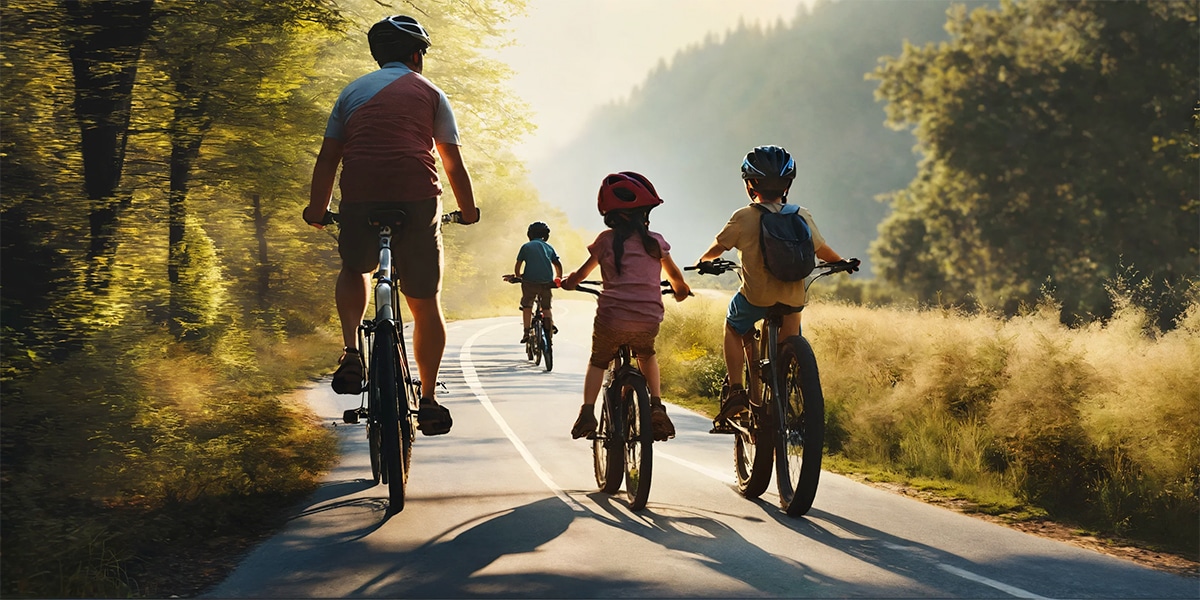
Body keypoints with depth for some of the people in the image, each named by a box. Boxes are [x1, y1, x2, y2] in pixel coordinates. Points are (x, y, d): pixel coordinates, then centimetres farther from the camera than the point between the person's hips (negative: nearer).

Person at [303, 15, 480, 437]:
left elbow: (328, 158, 16)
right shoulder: (429, 93, 14)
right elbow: (453, 162, 12)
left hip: (360, 199, 2)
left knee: (355, 269, 30)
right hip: (417, 199, -2)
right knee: (425, 304, 9)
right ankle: (428, 401, 9)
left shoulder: (353, 92, 20)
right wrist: (468, 211, 25)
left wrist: (317, 209, 26)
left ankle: (350, 350, 6)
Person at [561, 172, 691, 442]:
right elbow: (675, 276, 22)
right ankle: (657, 407, 14)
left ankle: (587, 412, 6)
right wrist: (681, 290, 44)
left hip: (611, 319, -2)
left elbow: (581, 274, 12)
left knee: (598, 360, 25)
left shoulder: (606, 239, 3)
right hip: (648, 322, 2)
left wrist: (566, 282, 34)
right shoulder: (655, 241, 7)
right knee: (647, 356, 33)